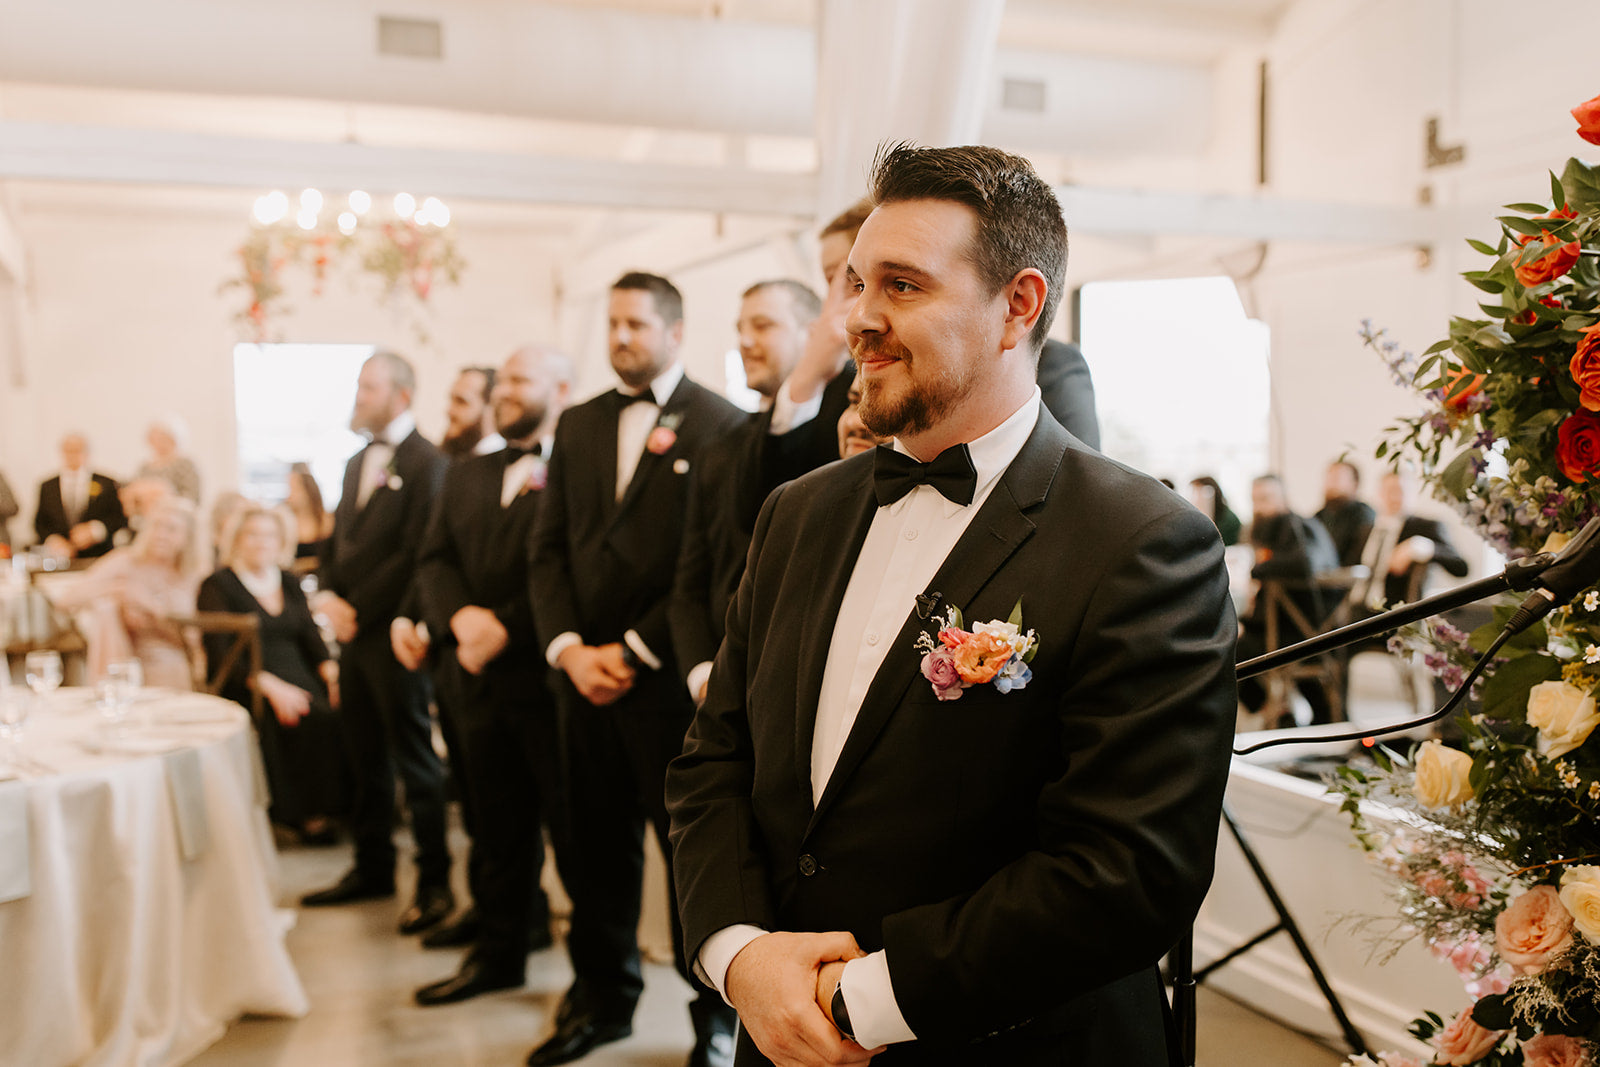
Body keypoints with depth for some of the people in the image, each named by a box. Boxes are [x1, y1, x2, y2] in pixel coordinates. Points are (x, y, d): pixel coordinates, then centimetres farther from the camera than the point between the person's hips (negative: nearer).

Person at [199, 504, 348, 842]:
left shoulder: (288, 583, 20)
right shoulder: (217, 585, 3)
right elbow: (218, 657, -8)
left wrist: (332, 672, -11)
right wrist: (269, 686, -24)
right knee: (317, 717, -32)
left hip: (297, 680, 5)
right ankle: (307, 812, -21)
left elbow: (311, 637, 11)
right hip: (246, 690, -5)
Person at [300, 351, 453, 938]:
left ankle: (434, 882, 9)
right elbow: (336, 540, 19)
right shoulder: (357, 463, 17)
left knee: (415, 761, 0)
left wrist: (357, 610, -15)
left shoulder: (426, 463, -11)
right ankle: (372, 868, 27)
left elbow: (414, 554, -18)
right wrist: (327, 595, 1)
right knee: (364, 758, 15)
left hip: (393, 635, -8)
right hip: (353, 632, 8)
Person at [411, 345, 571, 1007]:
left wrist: (506, 628, -17)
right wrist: (460, 615, -7)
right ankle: (498, 952, 31)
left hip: (549, 678, -7)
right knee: (497, 826, 17)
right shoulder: (465, 476, 19)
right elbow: (434, 561, 12)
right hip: (480, 680, 7)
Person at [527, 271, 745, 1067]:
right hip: (584, 675, 5)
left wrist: (634, 652, -12)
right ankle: (602, 999, 32)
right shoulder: (578, 425, 13)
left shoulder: (720, 425, -5)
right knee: (594, 850, 14)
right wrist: (568, 648, -3)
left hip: (672, 680, -5)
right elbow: (548, 547, 10)